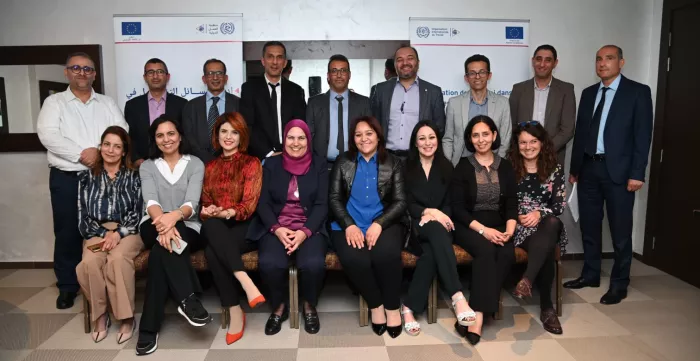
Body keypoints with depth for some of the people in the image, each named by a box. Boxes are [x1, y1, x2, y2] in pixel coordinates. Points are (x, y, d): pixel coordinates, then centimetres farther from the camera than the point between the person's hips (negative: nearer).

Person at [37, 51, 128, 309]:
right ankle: (67, 286, 18)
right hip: (66, 178, -1)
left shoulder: (107, 103, 12)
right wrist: (81, 154, -17)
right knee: (67, 233, 4)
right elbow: (47, 135, -9)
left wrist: (100, 152, -16)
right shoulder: (54, 102, 6)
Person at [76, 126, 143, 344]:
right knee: (90, 261, -31)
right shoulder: (86, 177, 13)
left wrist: (118, 233, -15)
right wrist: (104, 234, -10)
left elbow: (136, 212, 0)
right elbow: (83, 215, 6)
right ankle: (99, 315, -12)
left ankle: (127, 317, -23)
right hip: (97, 232, 2)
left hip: (127, 231, -2)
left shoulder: (133, 176, 8)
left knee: (118, 258, -34)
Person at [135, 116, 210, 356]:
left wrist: (175, 216, -36)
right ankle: (187, 299, -36)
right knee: (163, 240, -36)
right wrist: (163, 220, -35)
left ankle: (149, 328, -26)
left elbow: (192, 203, -11)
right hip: (154, 227, 1)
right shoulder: (147, 167, 9)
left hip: (188, 229, 0)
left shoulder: (195, 164, 5)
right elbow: (151, 202, -10)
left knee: (160, 252, -33)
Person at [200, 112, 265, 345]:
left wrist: (227, 213, -28)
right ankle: (246, 282, -37)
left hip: (244, 227, -3)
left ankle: (235, 312, -27)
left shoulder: (252, 163, 4)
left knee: (212, 252, -33)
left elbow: (249, 204, -7)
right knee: (210, 225, -34)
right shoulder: (210, 167, 17)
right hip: (216, 229, 3)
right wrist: (208, 213, -12)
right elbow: (205, 204, 13)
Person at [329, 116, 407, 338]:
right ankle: (375, 304, -5)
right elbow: (334, 198, 4)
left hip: (383, 224, 0)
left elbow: (400, 202, 2)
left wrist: (379, 224, -16)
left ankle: (392, 307, -8)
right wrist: (349, 225, -14)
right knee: (354, 259, -31)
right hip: (349, 226, 1)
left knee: (387, 255, -33)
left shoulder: (393, 163, 10)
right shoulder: (343, 162, 12)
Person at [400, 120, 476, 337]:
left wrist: (434, 216, -13)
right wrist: (429, 211, -19)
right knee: (437, 230, -38)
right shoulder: (406, 168, 5)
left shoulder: (446, 167, 12)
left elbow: (450, 204, 7)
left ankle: (410, 307, -30)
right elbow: (406, 204, -2)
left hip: (438, 224, 3)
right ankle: (457, 297, -46)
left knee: (432, 251, -34)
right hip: (415, 225, -2)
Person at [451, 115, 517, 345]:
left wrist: (509, 229, -13)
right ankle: (479, 313, -28)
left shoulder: (505, 167, 10)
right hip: (468, 226, -2)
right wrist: (483, 229, -18)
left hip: (498, 226, 3)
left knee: (507, 254, -29)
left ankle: (475, 314, -26)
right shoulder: (463, 167, 1)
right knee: (486, 251, -33)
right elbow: (457, 208, -5)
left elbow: (512, 204, 7)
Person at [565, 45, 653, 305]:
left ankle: (619, 284, 15)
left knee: (620, 230, 3)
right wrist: (574, 168, 11)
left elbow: (643, 134, -6)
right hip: (588, 168, 5)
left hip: (618, 170, -5)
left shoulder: (638, 91, -1)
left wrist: (637, 172, -13)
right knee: (589, 226, 12)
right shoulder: (588, 93, 13)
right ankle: (590, 274, 26)